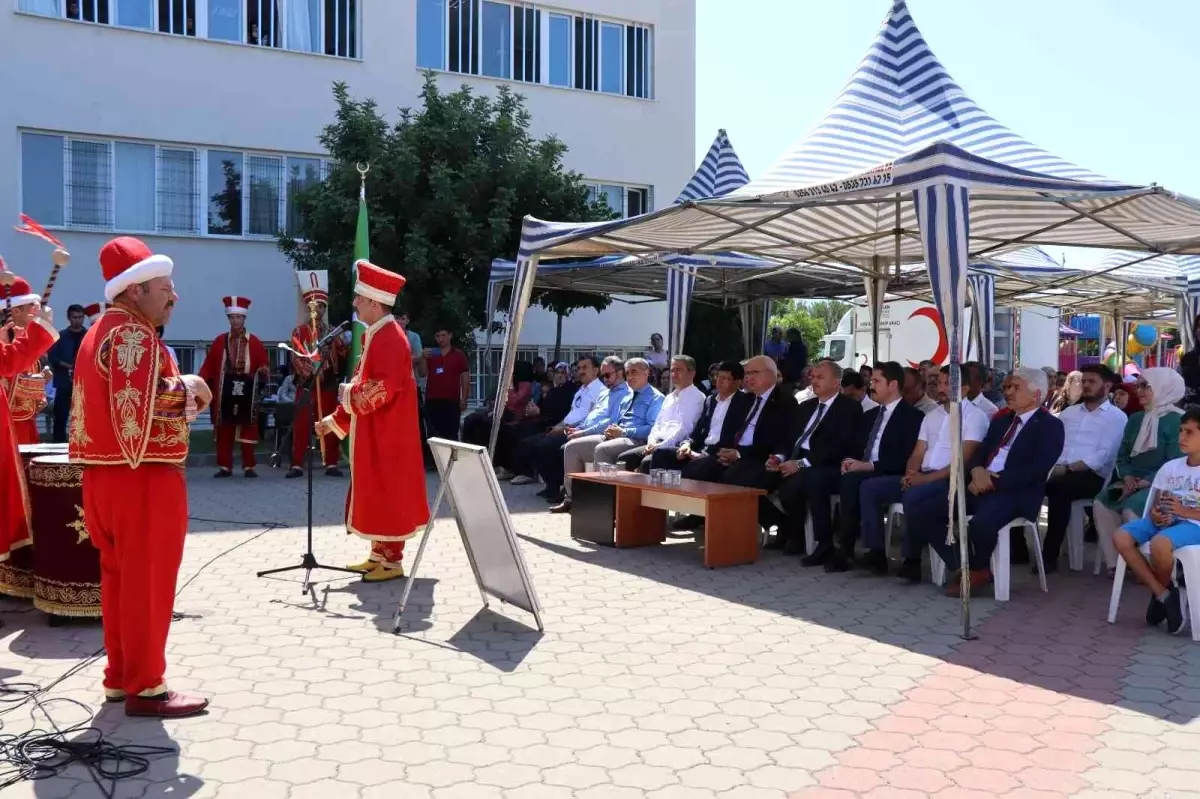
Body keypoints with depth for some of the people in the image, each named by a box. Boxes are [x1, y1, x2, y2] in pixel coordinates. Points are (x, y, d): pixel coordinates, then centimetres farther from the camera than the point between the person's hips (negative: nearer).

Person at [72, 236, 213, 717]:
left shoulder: (100, 331, 17)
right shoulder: (134, 335, -16)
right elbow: (135, 406, -27)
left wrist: (177, 393, 11)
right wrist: (186, 390, -12)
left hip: (107, 475, 10)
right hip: (142, 477, -10)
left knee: (119, 578, 16)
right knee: (147, 582, -2)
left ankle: (121, 676, 26)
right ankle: (145, 688, 6)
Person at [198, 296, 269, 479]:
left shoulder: (255, 342, 5)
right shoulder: (219, 341, 8)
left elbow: (264, 364, 4)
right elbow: (209, 365, 3)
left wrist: (263, 371, -18)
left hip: (247, 395, -1)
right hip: (224, 395, 1)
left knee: (248, 430, 2)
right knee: (224, 431, 3)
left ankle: (248, 467, 6)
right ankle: (225, 466, 9)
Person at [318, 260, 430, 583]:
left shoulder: (390, 338, -18)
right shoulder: (376, 336, 14)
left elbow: (383, 388, -27)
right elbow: (367, 386, 18)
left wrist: (348, 394, -12)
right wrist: (336, 420, 15)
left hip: (387, 436, -10)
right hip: (374, 434, 10)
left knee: (386, 494, -3)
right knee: (376, 494, 14)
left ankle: (392, 561, 5)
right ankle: (379, 554, 23)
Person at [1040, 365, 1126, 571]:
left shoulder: (1116, 417, 4)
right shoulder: (1068, 412, 22)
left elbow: (1102, 456, -8)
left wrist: (1068, 468, -16)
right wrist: (1053, 466, -9)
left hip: (1092, 476, -5)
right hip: (1059, 472, 5)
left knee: (1058, 486, -36)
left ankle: (1050, 554, -27)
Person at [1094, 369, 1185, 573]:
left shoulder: (1175, 420, -7)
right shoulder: (1135, 419, 16)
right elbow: (1122, 456, 16)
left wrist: (1145, 482, -21)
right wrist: (1127, 477, -5)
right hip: (1132, 482, 7)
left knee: (1130, 509, -32)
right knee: (1101, 503, -20)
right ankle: (1115, 562, -17)